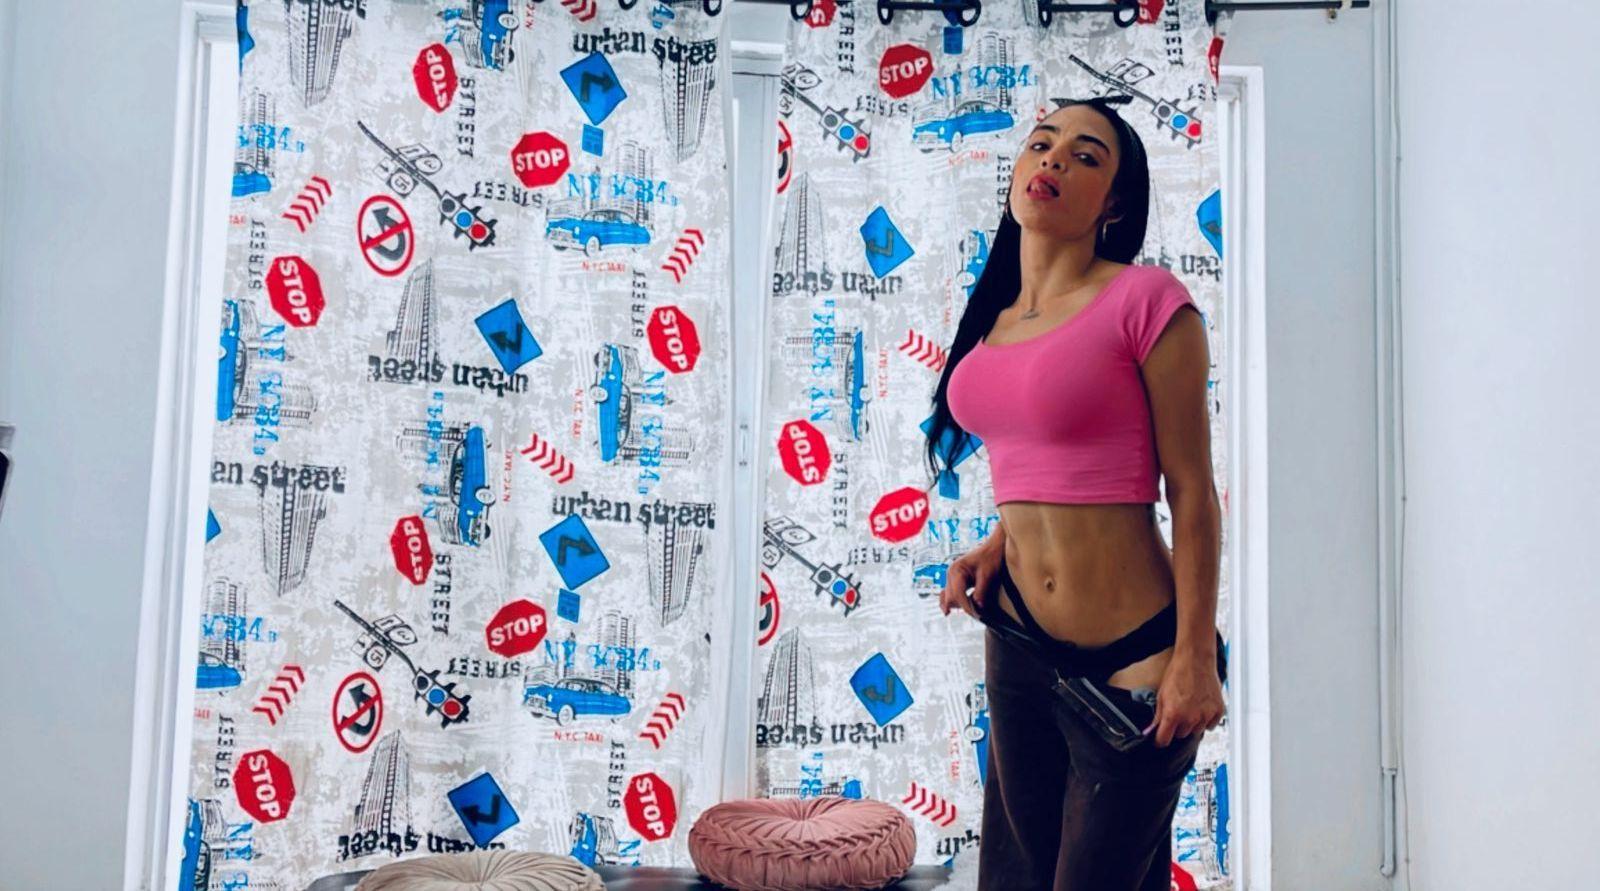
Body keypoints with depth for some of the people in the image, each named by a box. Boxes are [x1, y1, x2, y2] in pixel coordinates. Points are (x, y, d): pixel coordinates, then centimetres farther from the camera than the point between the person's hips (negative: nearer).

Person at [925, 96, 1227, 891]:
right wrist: (994, 547, 3)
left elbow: (1192, 492, -11)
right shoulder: (996, 318, 9)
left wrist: (1194, 657, -14)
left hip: (1130, 656, -7)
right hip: (1017, 645, 7)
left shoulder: (1145, 301, -11)